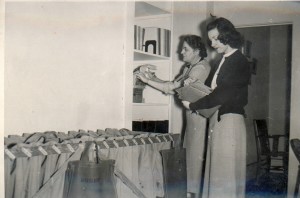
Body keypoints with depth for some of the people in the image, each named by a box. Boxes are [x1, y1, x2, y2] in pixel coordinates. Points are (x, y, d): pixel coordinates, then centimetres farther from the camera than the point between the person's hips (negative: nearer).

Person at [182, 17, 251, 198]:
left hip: (230, 120, -8)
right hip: (217, 119, 8)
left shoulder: (239, 62, -11)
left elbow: (222, 94, -18)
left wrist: (193, 105, -11)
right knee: (216, 169, 10)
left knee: (226, 171, -2)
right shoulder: (225, 60, 15)